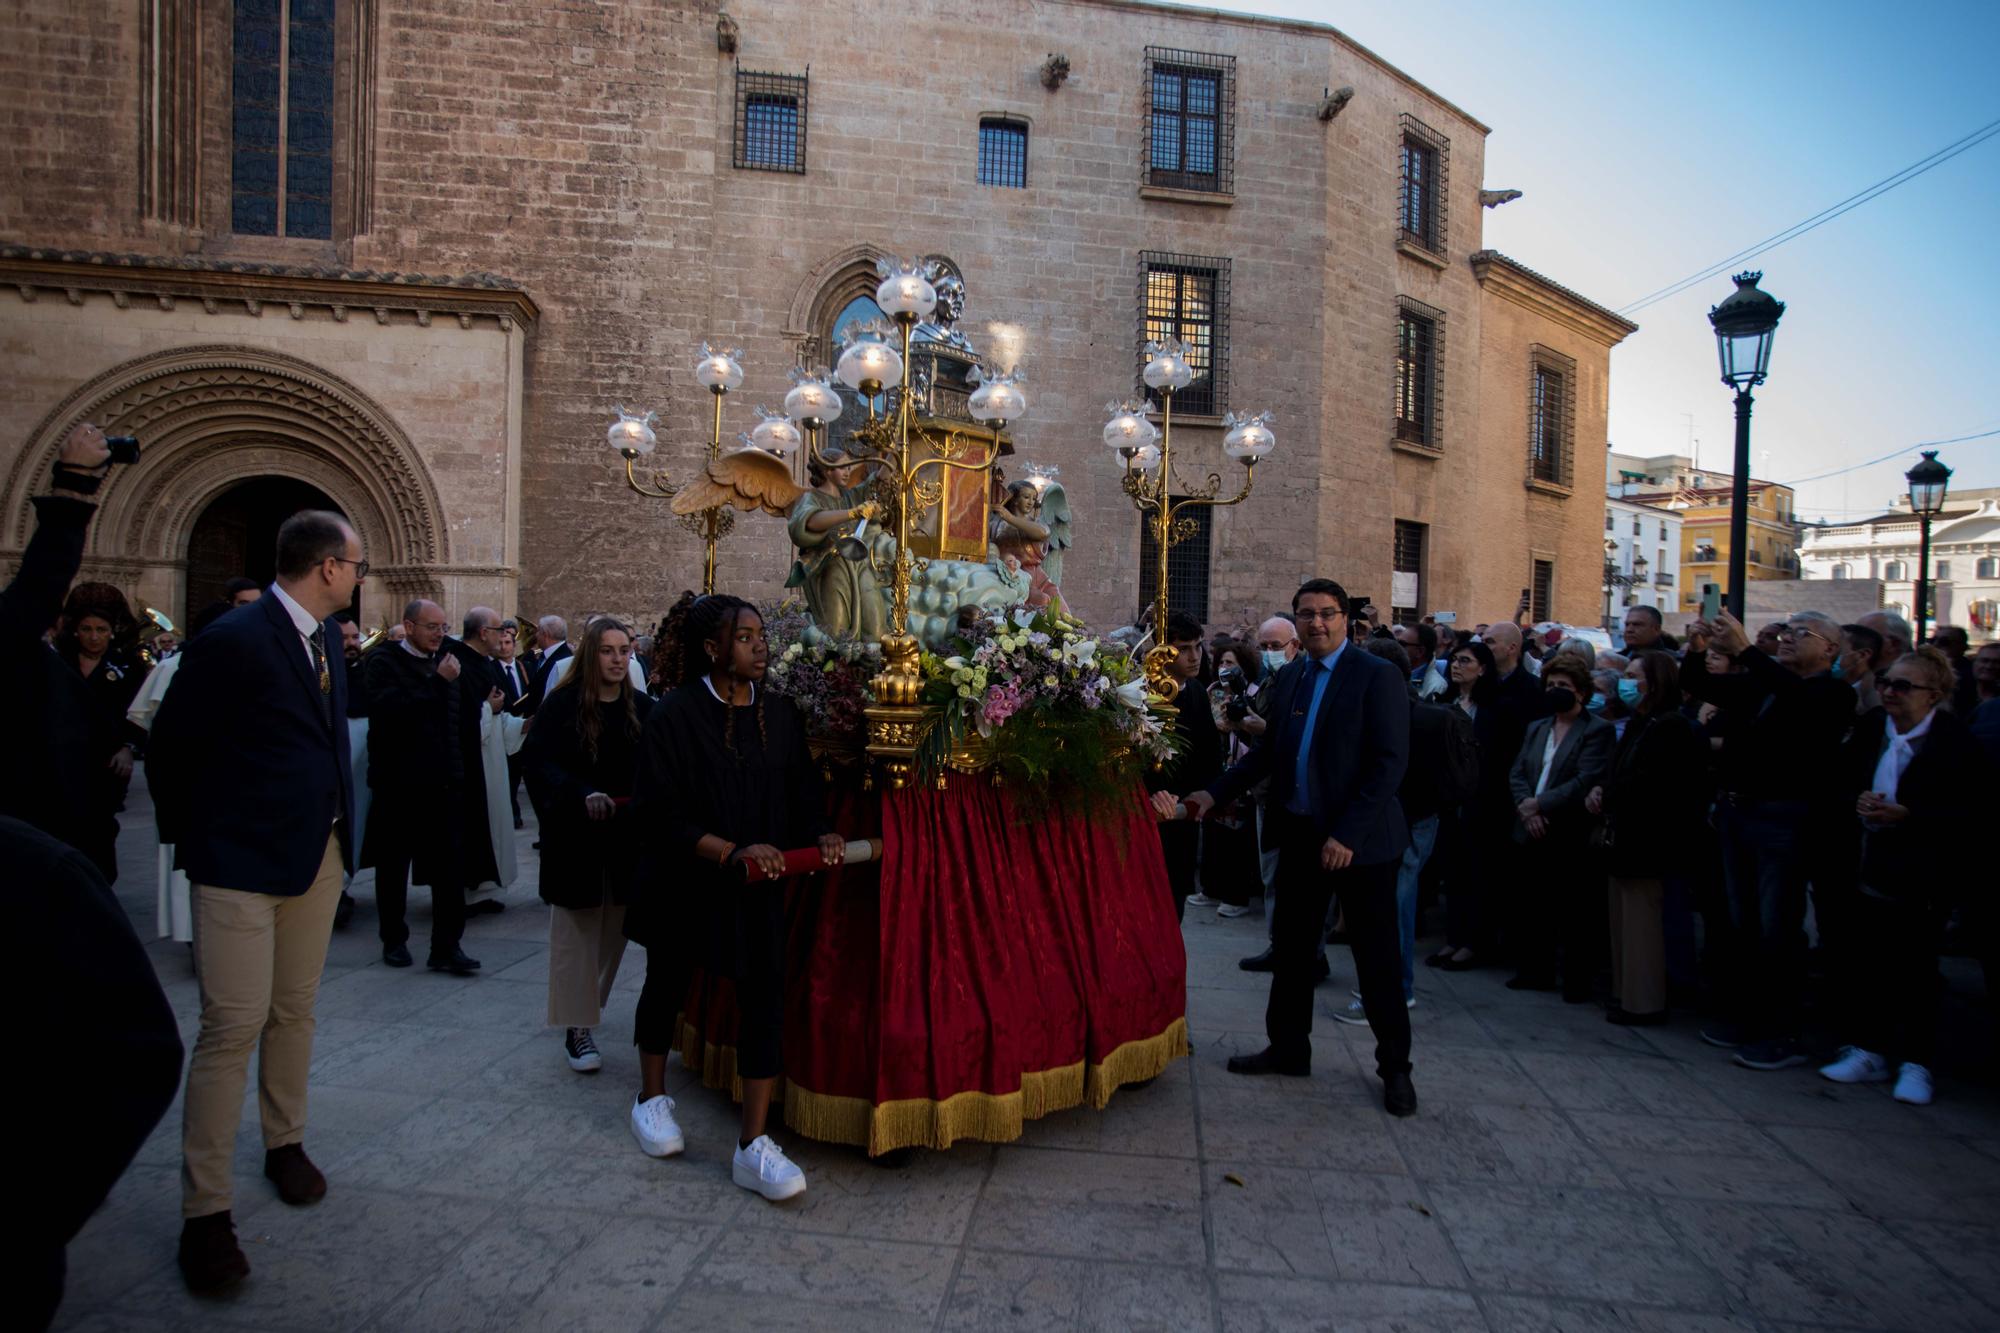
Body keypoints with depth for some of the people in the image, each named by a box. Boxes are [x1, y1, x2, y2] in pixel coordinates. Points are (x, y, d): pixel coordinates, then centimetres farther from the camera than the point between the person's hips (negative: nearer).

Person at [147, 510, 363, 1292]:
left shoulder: (327, 637, 7)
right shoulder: (232, 640, -16)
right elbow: (170, 748, -9)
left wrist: (338, 822, 13)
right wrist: (190, 837, 1)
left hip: (319, 853, 7)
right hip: (243, 862, -7)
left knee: (294, 1011, 17)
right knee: (232, 1025, -4)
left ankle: (285, 1143, 35)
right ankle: (205, 1210, 9)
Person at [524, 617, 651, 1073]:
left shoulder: (643, 708, 2)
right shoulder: (563, 704, -8)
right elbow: (537, 761, -15)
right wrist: (583, 795, -29)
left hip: (627, 839, 3)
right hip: (575, 838, -3)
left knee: (613, 931, 11)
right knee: (576, 933, 5)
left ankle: (588, 1005, 31)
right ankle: (576, 1028, 14)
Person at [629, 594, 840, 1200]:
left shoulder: (780, 713, -1)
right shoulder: (674, 715, -13)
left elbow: (803, 792, 5)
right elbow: (659, 813, -16)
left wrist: (820, 833, -15)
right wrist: (730, 852, -25)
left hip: (759, 884, 3)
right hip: (684, 882, -2)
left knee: (764, 995, -5)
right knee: (666, 986, 18)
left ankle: (753, 1146, 6)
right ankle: (651, 1099, 44)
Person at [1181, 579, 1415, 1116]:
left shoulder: (1377, 676, -10)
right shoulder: (1288, 677, 9)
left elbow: (1390, 762, -16)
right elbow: (1270, 750, 13)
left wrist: (1348, 834, -21)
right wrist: (1215, 793, 3)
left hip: (1359, 841, -6)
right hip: (1300, 835, 6)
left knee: (1376, 956, 6)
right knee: (1291, 948, 14)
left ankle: (1395, 1067, 24)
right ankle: (1287, 1048, 31)